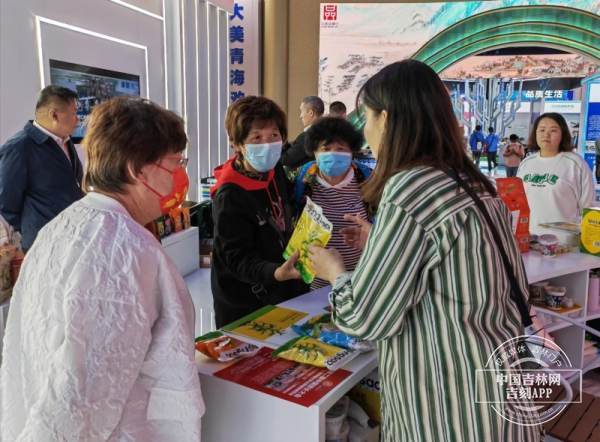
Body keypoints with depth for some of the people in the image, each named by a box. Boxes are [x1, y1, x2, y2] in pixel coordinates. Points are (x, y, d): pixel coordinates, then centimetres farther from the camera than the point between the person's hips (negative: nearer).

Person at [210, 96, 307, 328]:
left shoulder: (275, 170, -3)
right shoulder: (229, 196, -25)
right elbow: (238, 258, -26)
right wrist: (275, 273, -42)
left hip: (284, 294, 7)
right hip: (244, 306, -7)